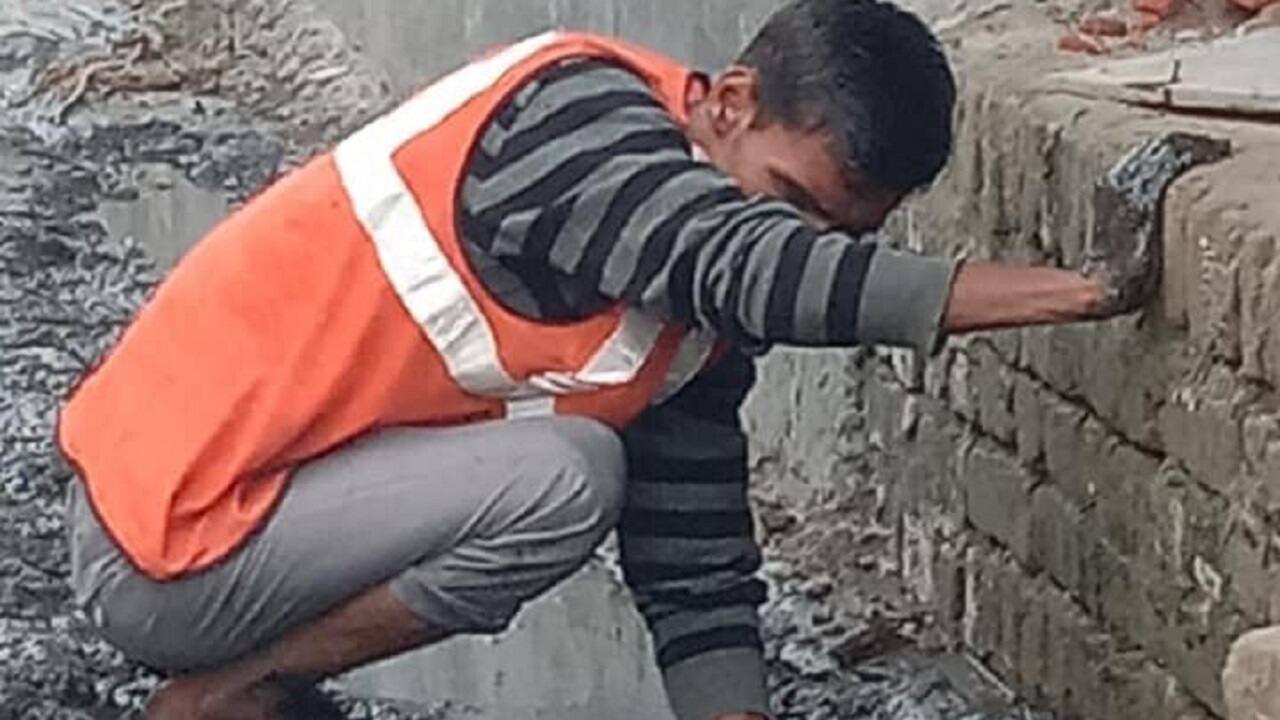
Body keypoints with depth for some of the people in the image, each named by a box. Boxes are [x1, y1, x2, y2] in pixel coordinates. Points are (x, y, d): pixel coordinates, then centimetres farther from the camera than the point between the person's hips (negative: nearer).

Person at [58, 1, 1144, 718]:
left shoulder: (695, 327, 5)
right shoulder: (576, 110, -19)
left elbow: (698, 576, 7)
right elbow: (750, 265, -35)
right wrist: (1071, 292, -34)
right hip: (162, 542, -9)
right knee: (562, 478, -22)